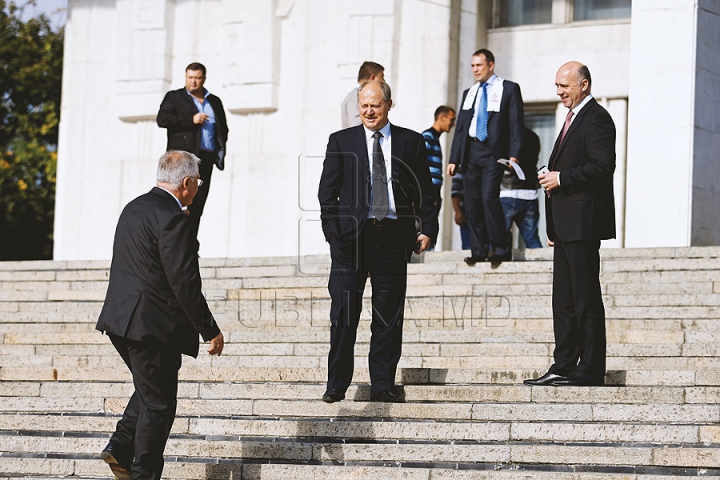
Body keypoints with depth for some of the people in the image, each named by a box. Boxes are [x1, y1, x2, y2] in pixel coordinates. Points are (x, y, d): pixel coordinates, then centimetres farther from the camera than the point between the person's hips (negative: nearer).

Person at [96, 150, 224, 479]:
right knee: (158, 404, 2)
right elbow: (185, 283, -20)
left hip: (121, 318, 9)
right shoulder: (173, 219, -18)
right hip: (153, 326, -9)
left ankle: (121, 447, 12)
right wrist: (210, 331, -12)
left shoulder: (133, 208, 11)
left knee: (149, 389, 24)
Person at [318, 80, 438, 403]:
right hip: (351, 235, -1)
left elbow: (425, 191, 10)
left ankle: (382, 386, 9)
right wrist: (332, 229, -5)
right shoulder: (341, 141, 10)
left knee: (389, 315, 2)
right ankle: (337, 385, 4)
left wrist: (428, 229, -1)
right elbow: (327, 190, 6)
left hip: (393, 235, 1)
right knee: (343, 312, -3)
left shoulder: (411, 142, 11)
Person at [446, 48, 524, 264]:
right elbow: (460, 128, 19)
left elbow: (516, 123, -2)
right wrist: (454, 158, 10)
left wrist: (514, 154, -13)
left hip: (493, 151, -6)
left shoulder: (509, 89, 5)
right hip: (470, 151, 6)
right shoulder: (468, 93, 20)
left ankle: (501, 250, -10)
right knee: (472, 203, 1)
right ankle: (478, 251, 6)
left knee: (489, 198, -17)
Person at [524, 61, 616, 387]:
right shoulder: (572, 119, 22)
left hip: (583, 223, -10)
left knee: (585, 298, -7)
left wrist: (561, 179, -15)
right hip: (565, 226, 10)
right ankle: (563, 367, 12)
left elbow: (602, 166, -21)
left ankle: (590, 369, -5)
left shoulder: (596, 119, -9)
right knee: (563, 300, 9)